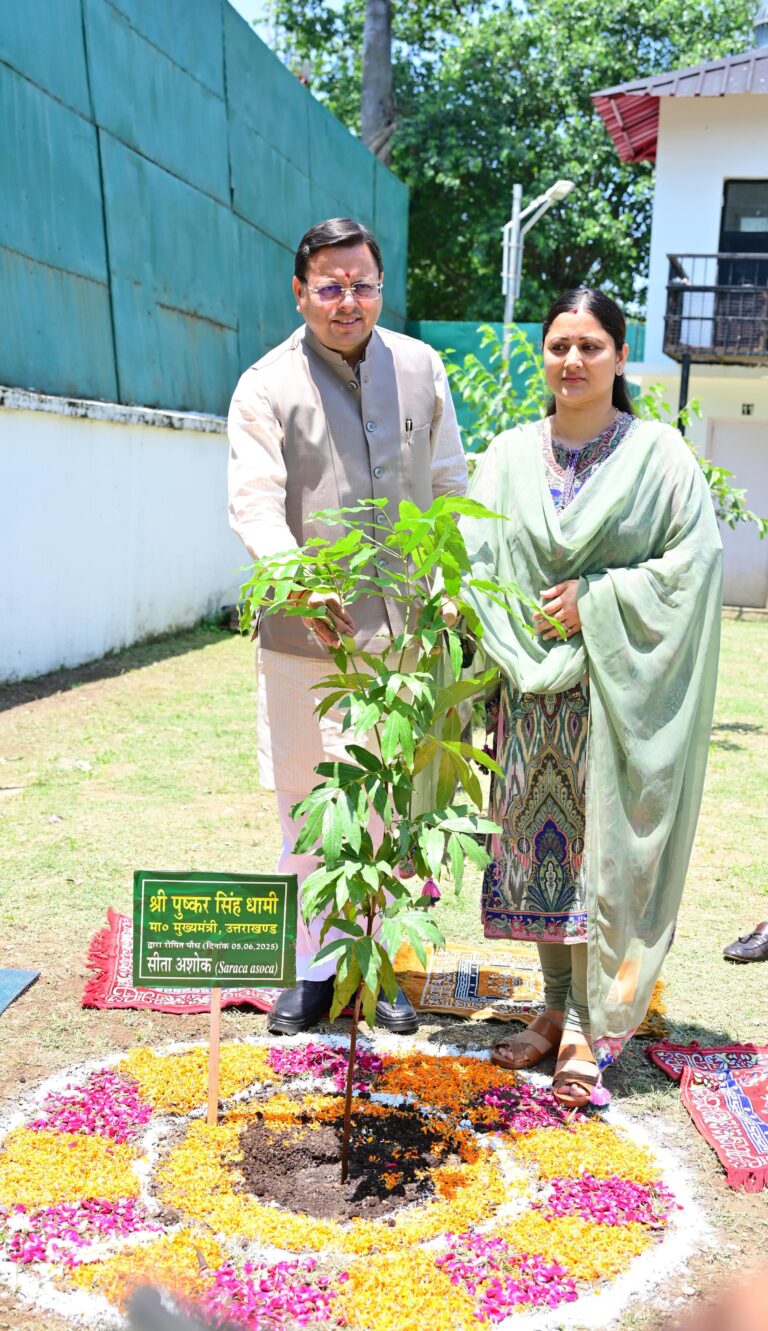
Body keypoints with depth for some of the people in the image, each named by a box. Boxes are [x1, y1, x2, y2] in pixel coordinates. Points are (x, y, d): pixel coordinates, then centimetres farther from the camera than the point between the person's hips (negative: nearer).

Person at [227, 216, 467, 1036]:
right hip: (306, 633, -2)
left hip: (404, 630, 2)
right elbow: (254, 505, -12)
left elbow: (449, 487, 16)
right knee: (306, 807, 6)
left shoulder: (420, 367, 9)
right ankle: (310, 968, 20)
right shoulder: (266, 386, -2)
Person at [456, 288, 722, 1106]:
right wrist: (520, 651, -11)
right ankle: (558, 1007, 21)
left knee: (604, 848, -2)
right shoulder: (509, 456, 7)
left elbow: (693, 558, -5)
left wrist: (597, 601, -13)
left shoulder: (658, 454, -2)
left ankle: (590, 1028, 7)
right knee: (540, 841, 7)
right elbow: (477, 562, 4)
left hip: (619, 690, -3)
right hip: (532, 689, 4)